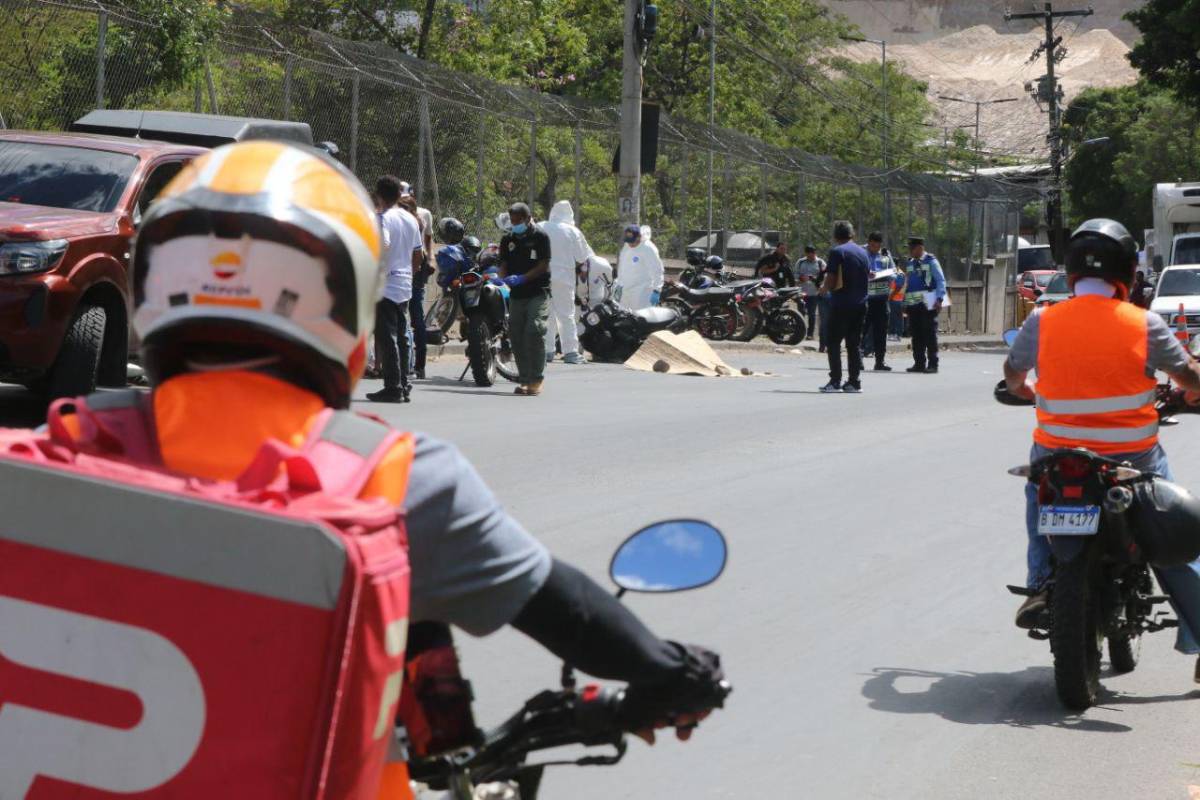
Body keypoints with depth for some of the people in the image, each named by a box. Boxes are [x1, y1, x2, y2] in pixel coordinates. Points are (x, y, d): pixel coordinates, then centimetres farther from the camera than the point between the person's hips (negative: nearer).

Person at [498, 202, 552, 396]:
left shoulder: (540, 237, -2)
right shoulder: (508, 239, 13)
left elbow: (544, 265, -8)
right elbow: (503, 265, 12)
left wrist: (522, 278, -19)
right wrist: (506, 278, -11)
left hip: (538, 292, -5)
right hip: (516, 294, 5)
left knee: (534, 332, -18)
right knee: (516, 335, 2)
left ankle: (536, 380, -14)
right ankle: (524, 379, 11)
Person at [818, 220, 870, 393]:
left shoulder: (837, 252, -10)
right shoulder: (863, 252, 10)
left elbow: (831, 281, -14)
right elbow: (868, 276, 16)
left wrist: (824, 288, 7)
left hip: (841, 304, -6)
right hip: (860, 304, 6)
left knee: (834, 343, 0)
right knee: (854, 344, 9)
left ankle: (835, 381, -4)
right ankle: (855, 382, 7)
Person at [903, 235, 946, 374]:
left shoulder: (931, 261, -3)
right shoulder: (911, 263, 16)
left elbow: (941, 281, -6)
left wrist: (939, 299, -15)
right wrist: (905, 302, 15)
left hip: (927, 304, -6)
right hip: (913, 304, 6)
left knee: (929, 334, -5)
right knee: (916, 335, 6)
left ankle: (932, 364, -3)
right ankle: (919, 363, 11)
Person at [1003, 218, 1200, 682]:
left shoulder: (1042, 322, -4)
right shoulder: (1143, 324, -7)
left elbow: (1013, 373, 14)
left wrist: (1024, 391, 37)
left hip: (1057, 457, 1)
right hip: (1134, 461, -1)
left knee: (1037, 488, 33)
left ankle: (1041, 582, 14)